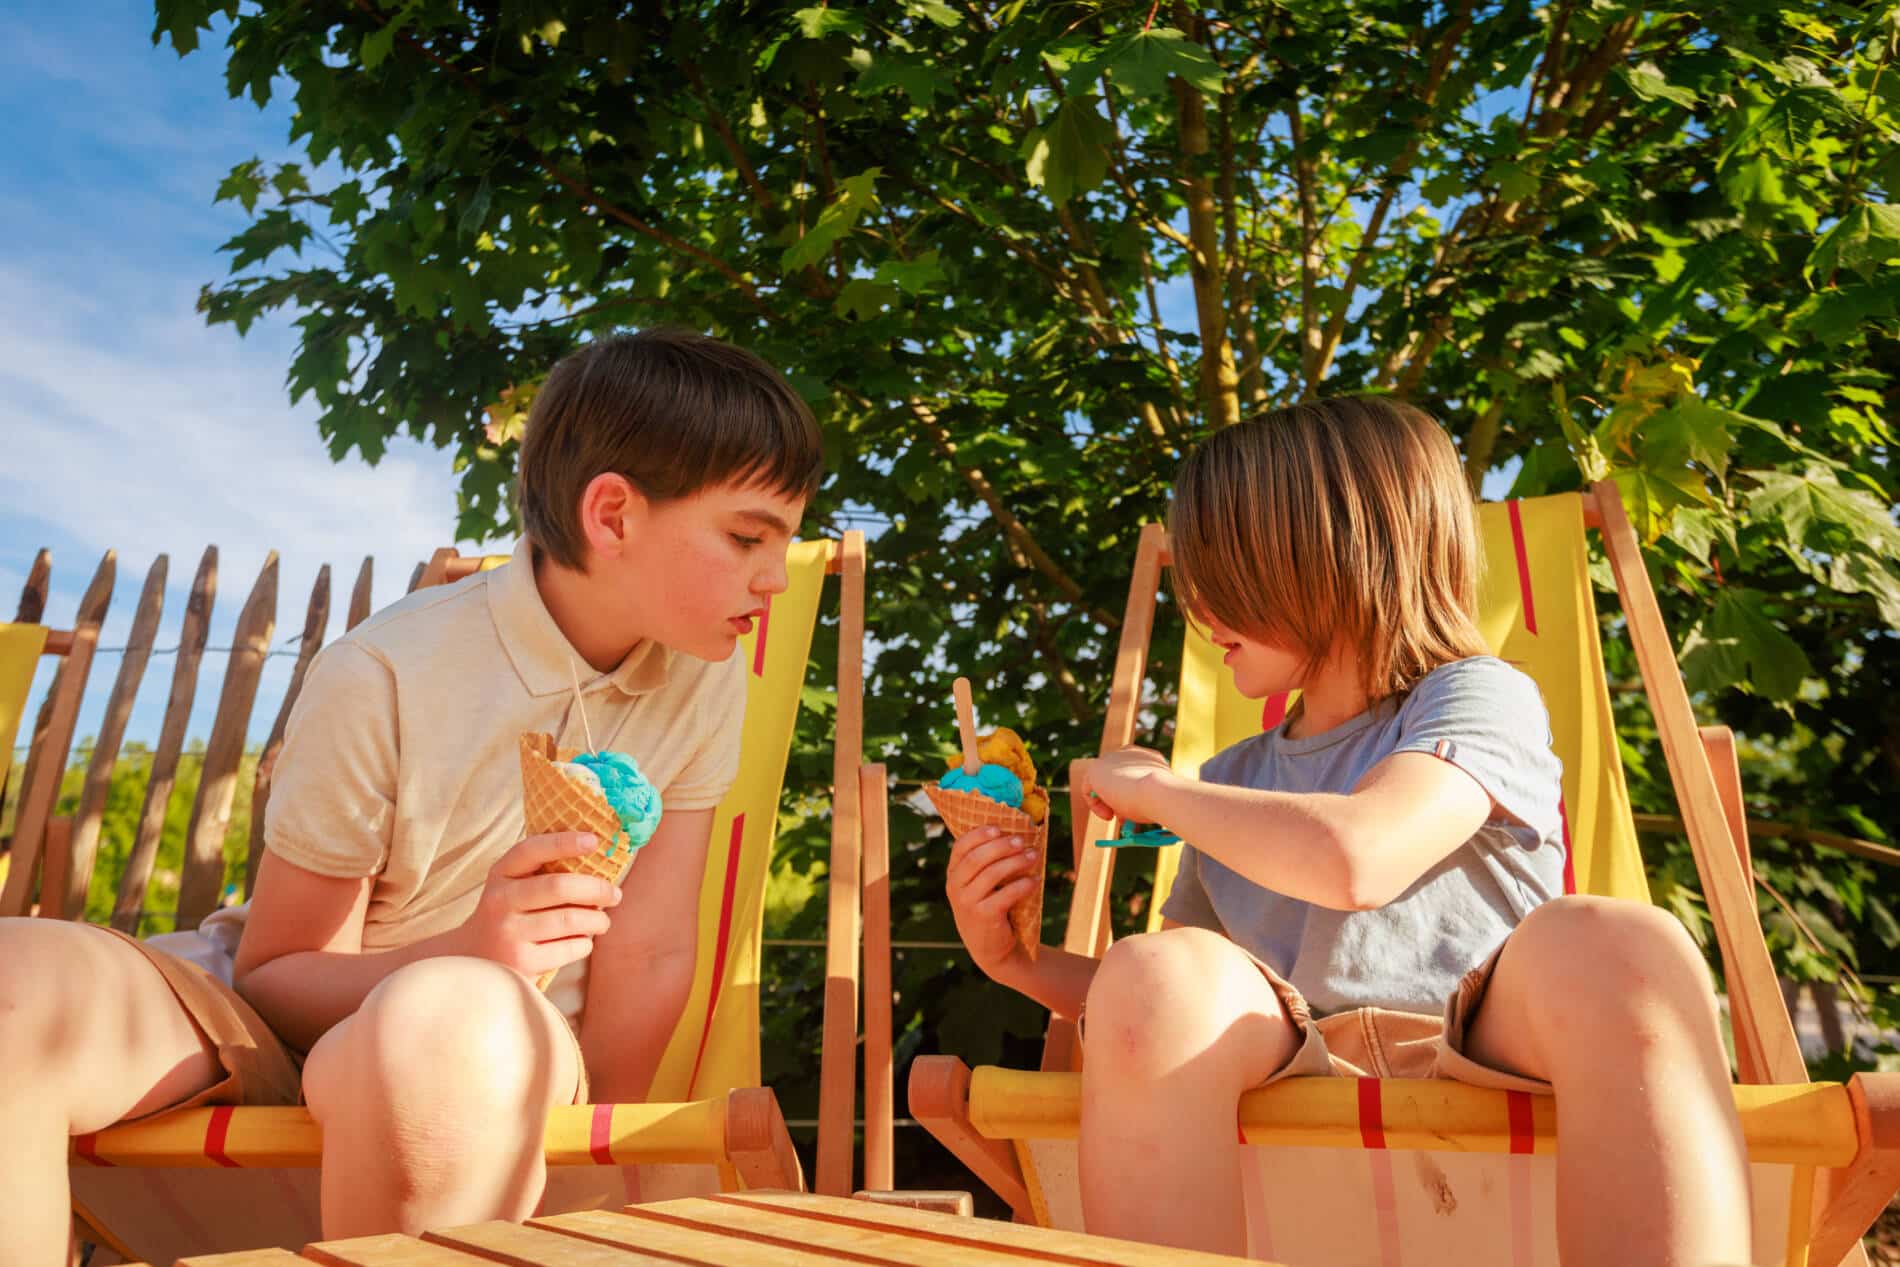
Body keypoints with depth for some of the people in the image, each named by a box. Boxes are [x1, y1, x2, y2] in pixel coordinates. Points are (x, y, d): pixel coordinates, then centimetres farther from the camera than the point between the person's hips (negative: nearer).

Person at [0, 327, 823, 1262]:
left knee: (456, 1021, -38)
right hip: (293, 1012, 0)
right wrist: (466, 951, -28)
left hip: (502, 1044, 1)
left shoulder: (704, 679, -7)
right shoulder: (384, 679, -16)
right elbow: (275, 974, -9)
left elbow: (649, 955, -5)